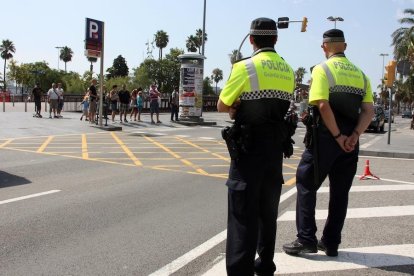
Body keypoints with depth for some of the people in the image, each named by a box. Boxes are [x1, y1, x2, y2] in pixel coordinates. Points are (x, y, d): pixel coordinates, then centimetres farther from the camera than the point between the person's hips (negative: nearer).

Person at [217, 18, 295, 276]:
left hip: (249, 147, -6)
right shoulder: (288, 71, 8)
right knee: (268, 209, 16)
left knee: (243, 212, -2)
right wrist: (248, 107, 7)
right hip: (276, 147, 6)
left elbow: (222, 106, -5)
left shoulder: (244, 68, -11)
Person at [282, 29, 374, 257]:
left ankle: (306, 239, 3)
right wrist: (353, 135, -6)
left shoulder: (322, 69, -5)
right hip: (350, 141, 6)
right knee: (340, 192, 12)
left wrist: (338, 136, -13)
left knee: (306, 186, 5)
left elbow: (323, 106, -18)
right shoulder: (360, 74, 12)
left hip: (325, 137, -5)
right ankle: (331, 243, 19)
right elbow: (369, 111, 3)